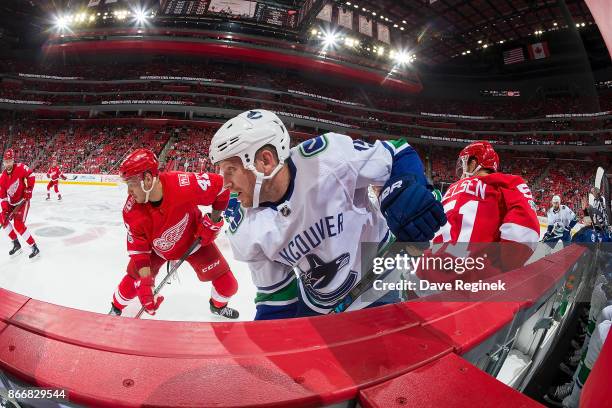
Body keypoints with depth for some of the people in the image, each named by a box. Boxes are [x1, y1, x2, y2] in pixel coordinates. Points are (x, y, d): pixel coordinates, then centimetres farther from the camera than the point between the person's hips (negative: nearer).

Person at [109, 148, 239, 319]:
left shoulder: (184, 184, -39)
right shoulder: (132, 211, -26)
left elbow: (220, 185, -24)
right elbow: (137, 248, -18)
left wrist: (213, 220, -19)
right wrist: (145, 283, -26)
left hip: (194, 239, -1)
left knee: (227, 283, -1)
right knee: (133, 280, 1)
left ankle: (218, 306, 34)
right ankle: (116, 308, 37)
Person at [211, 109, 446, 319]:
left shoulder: (329, 157, -29)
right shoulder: (245, 232, -14)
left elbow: (397, 154, -16)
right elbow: (275, 291, -2)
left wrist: (408, 188, -36)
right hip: (313, 302, 4)